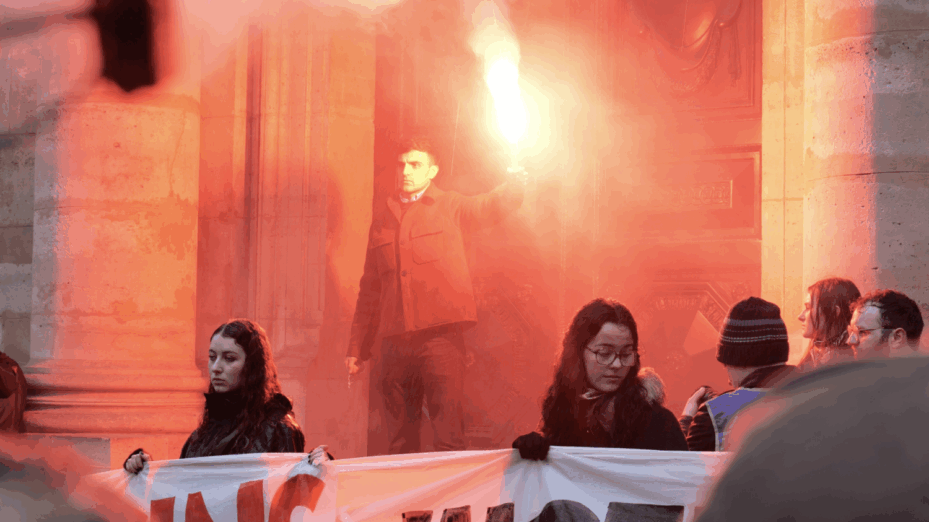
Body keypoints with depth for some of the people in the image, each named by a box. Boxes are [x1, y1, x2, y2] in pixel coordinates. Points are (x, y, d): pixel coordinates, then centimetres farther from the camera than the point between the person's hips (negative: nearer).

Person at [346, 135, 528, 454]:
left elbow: (490, 207, -8)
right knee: (399, 443, 7)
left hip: (441, 336, -4)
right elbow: (370, 287, 20)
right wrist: (358, 348, 17)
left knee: (448, 440, -11)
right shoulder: (382, 216, 18)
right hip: (394, 342, 4)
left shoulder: (449, 207, 10)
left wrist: (516, 184, -29)